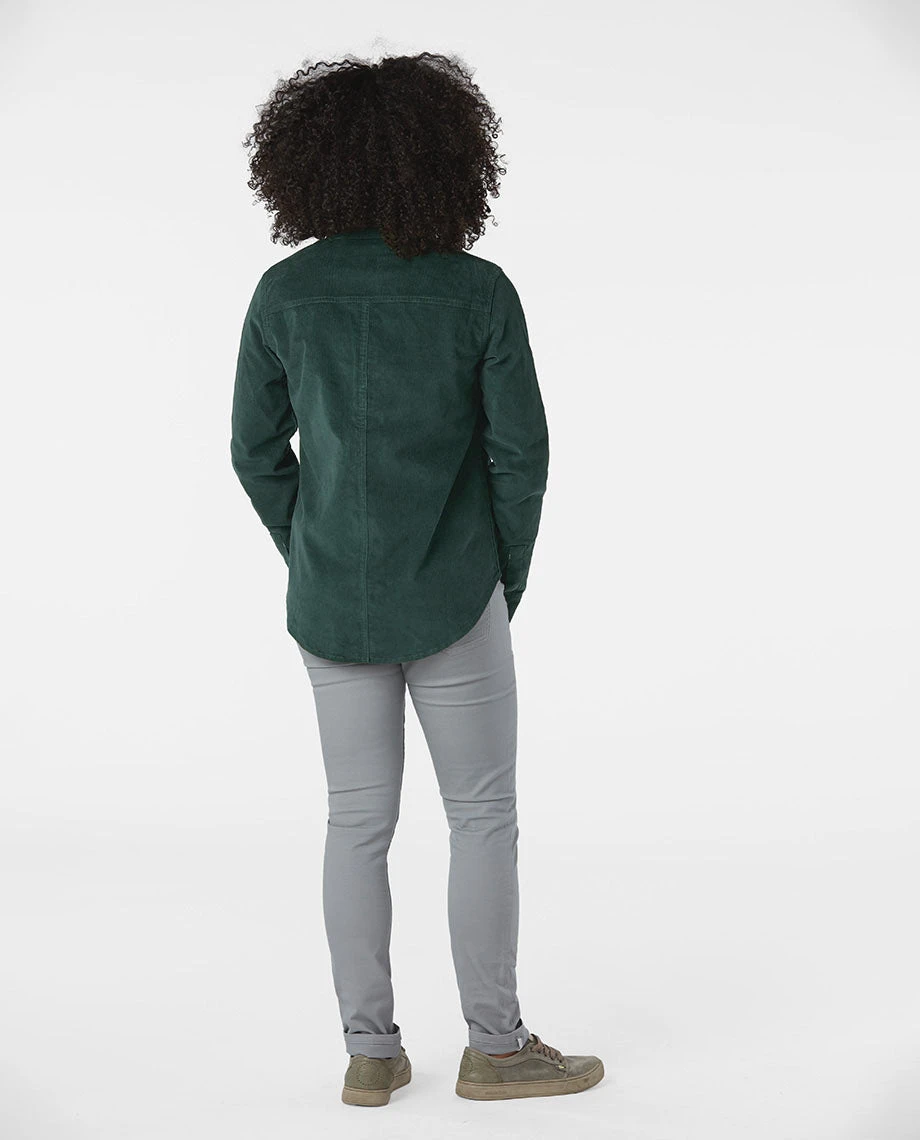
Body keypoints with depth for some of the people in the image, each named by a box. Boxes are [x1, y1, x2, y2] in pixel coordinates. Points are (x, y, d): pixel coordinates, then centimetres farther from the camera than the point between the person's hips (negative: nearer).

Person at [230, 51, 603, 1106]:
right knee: (482, 815, 10)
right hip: (451, 601, -3)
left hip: (331, 605, 3)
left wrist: (311, 563, 12)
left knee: (358, 822, 12)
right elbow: (520, 453, -8)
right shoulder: (479, 293, -12)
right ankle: (494, 1047, 19)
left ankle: (369, 1051, 20)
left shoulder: (285, 294, -5)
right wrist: (507, 580, 5)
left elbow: (255, 450, 0)